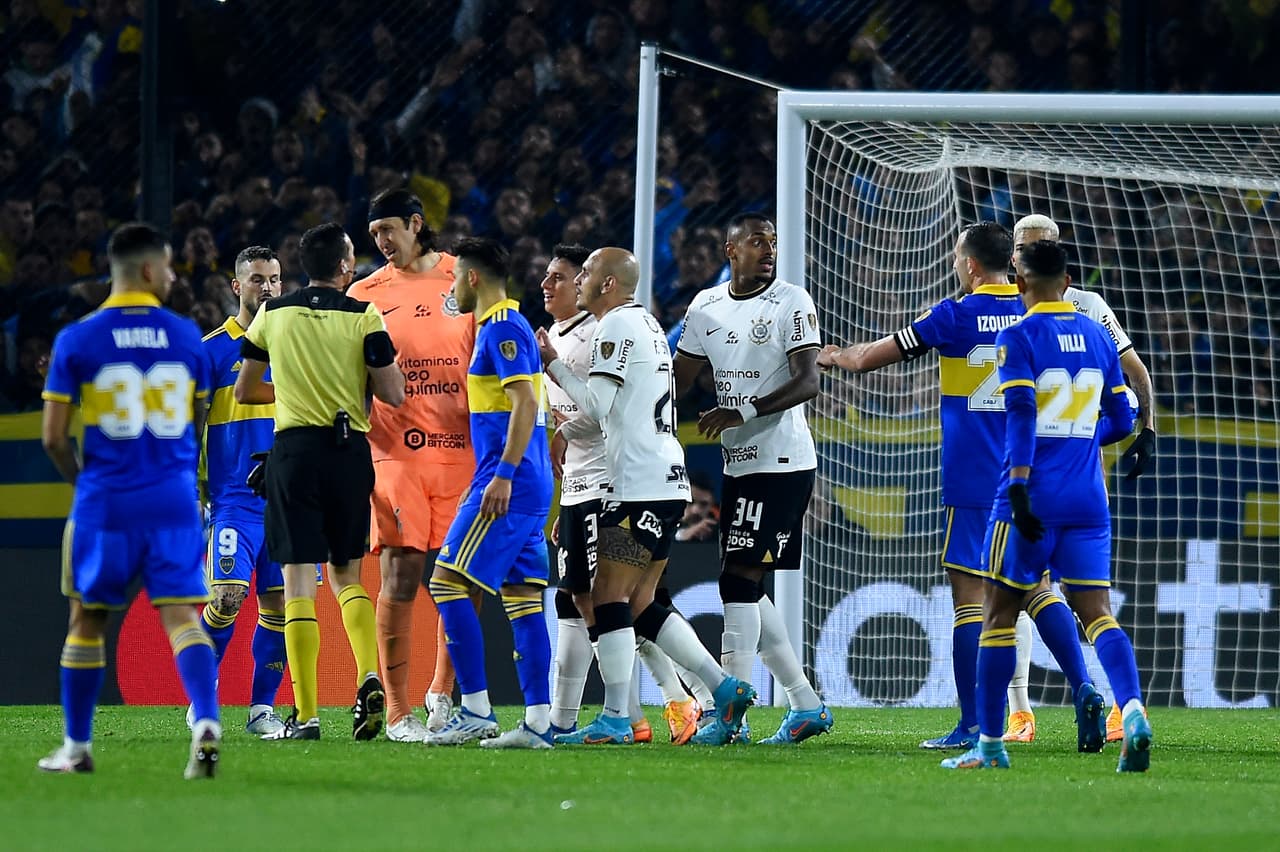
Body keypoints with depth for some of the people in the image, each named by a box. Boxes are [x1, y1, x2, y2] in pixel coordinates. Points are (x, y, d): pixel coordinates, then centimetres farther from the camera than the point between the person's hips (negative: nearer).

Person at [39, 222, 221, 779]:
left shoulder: (77, 341, -4)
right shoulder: (185, 336, 3)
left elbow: (54, 438, -4)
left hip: (106, 502, -1)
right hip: (174, 498, 1)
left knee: (87, 619, 12)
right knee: (180, 614, -2)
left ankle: (77, 747, 20)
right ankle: (206, 722, -24)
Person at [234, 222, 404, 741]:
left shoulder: (272, 315, 5)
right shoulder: (364, 317, -2)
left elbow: (244, 391, 13)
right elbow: (393, 395, -4)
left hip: (295, 450, 0)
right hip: (350, 450, 0)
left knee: (299, 579, -1)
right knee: (346, 574, 16)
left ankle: (305, 715, -6)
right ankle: (369, 677, -7)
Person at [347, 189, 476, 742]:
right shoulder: (366, 295, 6)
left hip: (461, 451, 1)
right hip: (396, 455, -1)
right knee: (400, 580, -7)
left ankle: (443, 695, 21)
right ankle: (397, 712, -3)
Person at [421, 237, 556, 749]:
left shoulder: (501, 327, -11)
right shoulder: (504, 325, 19)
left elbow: (525, 402, -20)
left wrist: (504, 474, -24)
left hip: (507, 485, -10)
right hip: (530, 489, 10)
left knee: (448, 582, -9)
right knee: (522, 597, 6)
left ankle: (476, 711, -12)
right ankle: (538, 722, 3)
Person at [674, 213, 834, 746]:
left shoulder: (791, 303, -7)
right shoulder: (706, 308, 11)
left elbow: (807, 382, -16)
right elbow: (676, 382, 15)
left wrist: (744, 412, -27)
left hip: (782, 463, -7)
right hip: (739, 464, 7)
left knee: (740, 579, -11)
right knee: (747, 590, 8)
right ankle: (805, 704, 16)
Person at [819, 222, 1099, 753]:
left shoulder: (956, 316, -5)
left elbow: (871, 358, 4)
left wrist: (832, 356, 23)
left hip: (972, 484, -5)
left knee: (969, 596, -2)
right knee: (1037, 589, 9)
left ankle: (972, 725, -3)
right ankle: (1083, 689, -9)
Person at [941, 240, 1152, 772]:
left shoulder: (1018, 338, -5)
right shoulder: (1098, 338, 12)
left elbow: (1021, 413, -17)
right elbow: (1120, 422, 17)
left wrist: (1019, 486, -22)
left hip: (1033, 499, -4)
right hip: (1088, 501, 4)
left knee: (1000, 612, 7)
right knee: (1097, 612, -1)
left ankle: (990, 743, 10)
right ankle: (1132, 710, -27)